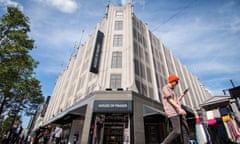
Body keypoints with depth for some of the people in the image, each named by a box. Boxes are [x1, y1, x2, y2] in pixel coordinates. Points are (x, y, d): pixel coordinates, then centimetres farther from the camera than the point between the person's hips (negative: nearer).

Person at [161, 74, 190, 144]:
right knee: (177, 132, -12)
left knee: (185, 129, 4)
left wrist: (182, 95, 24)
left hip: (178, 112, 9)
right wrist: (180, 108, -23)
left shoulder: (172, 90, 25)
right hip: (172, 112, -9)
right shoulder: (165, 88, -5)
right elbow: (170, 100, -16)